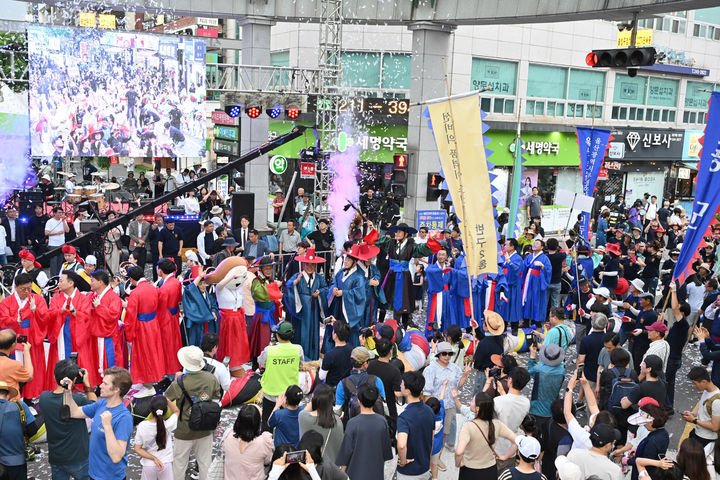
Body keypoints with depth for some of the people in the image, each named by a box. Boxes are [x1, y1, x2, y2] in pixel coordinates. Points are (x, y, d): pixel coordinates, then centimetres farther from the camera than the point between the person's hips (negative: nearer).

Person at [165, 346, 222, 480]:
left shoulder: (180, 382, -23)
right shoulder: (211, 378, -11)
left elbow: (165, 401, -15)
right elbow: (216, 400, 0)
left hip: (184, 431, -3)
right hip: (205, 429, 3)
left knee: (179, 463, 17)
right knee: (205, 462, 19)